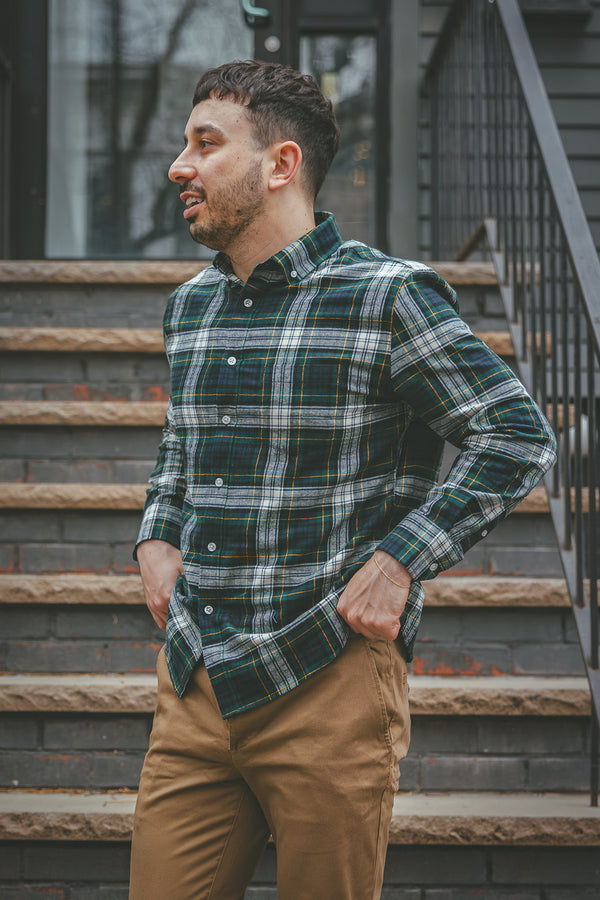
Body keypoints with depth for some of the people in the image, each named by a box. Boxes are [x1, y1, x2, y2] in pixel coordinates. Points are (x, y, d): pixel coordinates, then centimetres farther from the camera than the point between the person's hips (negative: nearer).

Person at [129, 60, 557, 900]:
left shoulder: (386, 297, -7)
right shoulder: (190, 305, 13)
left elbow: (518, 436, -8)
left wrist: (399, 562, -13)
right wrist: (156, 538, 12)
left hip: (330, 682, -5)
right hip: (195, 684, 6)